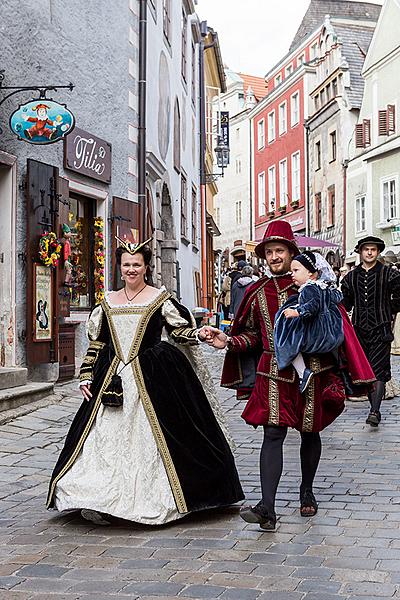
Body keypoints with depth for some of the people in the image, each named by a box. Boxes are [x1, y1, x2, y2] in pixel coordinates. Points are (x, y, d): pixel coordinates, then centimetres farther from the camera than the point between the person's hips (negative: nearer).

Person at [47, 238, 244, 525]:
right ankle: (100, 502, 4)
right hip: (113, 377, 4)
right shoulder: (108, 301, 14)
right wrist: (87, 376, 10)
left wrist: (199, 334, -18)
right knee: (106, 436, -1)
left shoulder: (160, 298, 3)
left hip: (151, 376, -4)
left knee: (150, 436, -4)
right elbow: (96, 343, 16)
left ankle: (154, 501, 6)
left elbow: (180, 331, 2)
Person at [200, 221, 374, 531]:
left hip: (311, 371, 0)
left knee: (310, 432, 13)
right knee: (273, 435, -10)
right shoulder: (258, 292, 7)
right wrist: (227, 341, -2)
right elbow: (252, 335, 14)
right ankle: (267, 508, -16)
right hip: (274, 373, 1)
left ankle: (307, 491, 34)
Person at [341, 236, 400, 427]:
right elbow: (346, 303, 16)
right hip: (360, 328, 4)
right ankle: (374, 407, 17)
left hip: (381, 328, -4)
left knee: (378, 370, -10)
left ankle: (374, 411, -16)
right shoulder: (351, 277, 9)